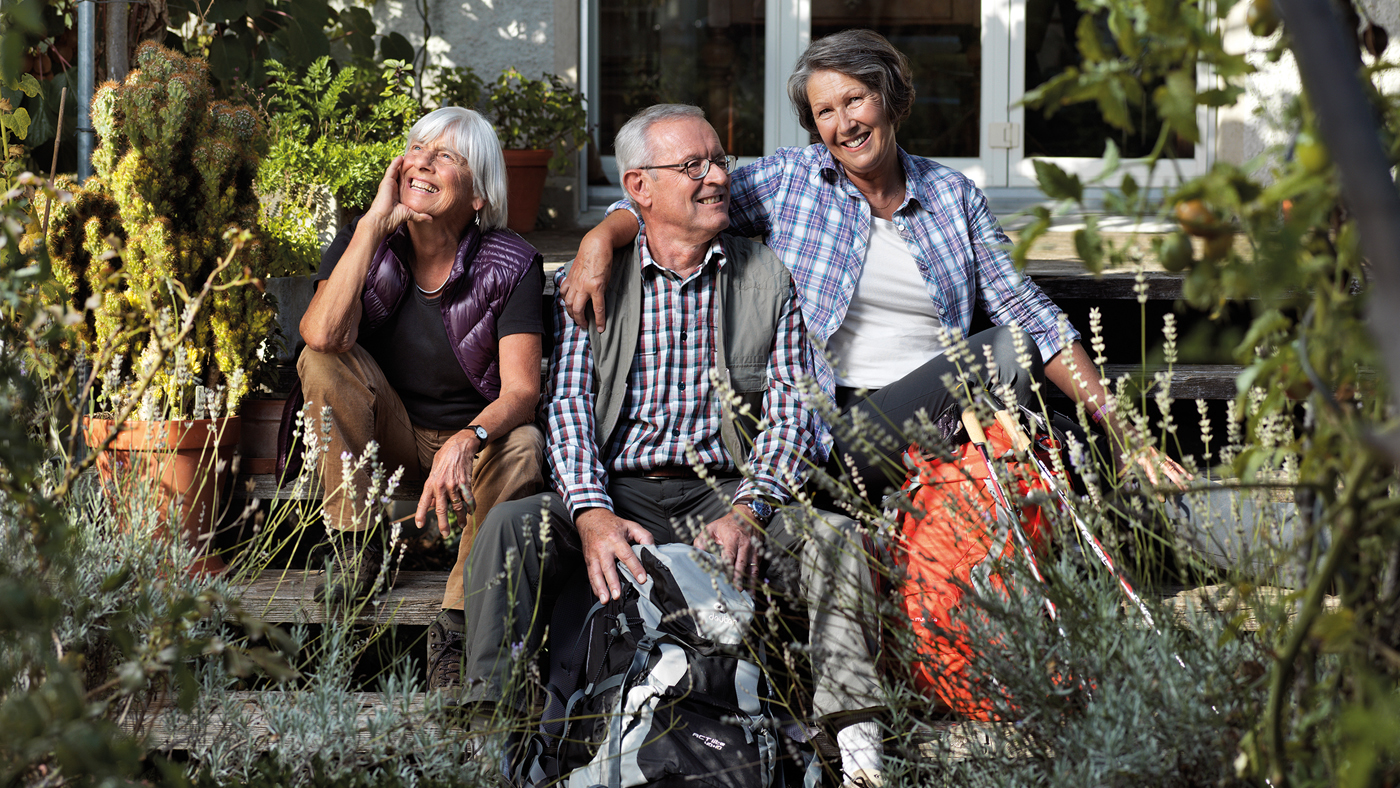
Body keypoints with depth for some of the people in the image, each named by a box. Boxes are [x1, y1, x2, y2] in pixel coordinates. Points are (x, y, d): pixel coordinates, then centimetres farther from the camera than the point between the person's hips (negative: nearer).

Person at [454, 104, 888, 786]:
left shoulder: (768, 281, 11)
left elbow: (790, 417, 3)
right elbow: (568, 404, 0)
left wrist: (746, 511, -16)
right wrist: (592, 514, -20)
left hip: (722, 492, 0)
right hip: (617, 492, 0)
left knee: (833, 536, -28)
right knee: (510, 525, -28)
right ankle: (491, 723, -28)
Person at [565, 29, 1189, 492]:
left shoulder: (952, 195, 15)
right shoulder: (790, 180, 10)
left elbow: (1028, 311, 12)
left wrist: (1116, 424, 5)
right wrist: (600, 239, -17)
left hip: (942, 416, 3)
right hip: (837, 422, -3)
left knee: (1014, 349, -29)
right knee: (1005, 351, -27)